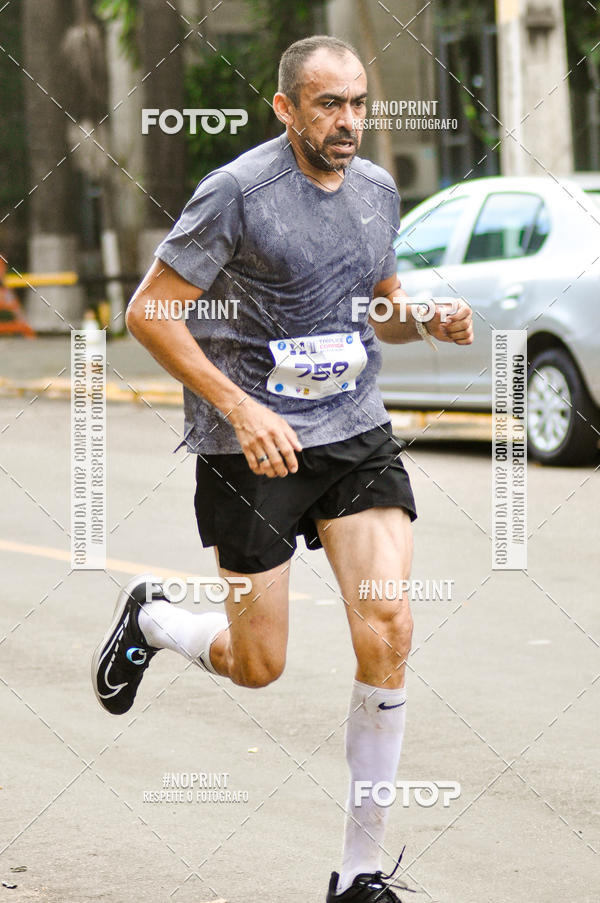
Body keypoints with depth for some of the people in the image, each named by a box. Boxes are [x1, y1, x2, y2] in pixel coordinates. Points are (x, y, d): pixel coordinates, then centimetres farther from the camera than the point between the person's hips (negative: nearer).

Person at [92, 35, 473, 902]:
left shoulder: (377, 188, 8)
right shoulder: (237, 192, -12)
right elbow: (148, 311, -11)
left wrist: (431, 319, -1)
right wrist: (241, 407, -20)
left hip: (357, 436, 5)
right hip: (253, 443, -5)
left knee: (388, 632, -11)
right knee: (257, 665, 2)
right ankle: (149, 617, 38)